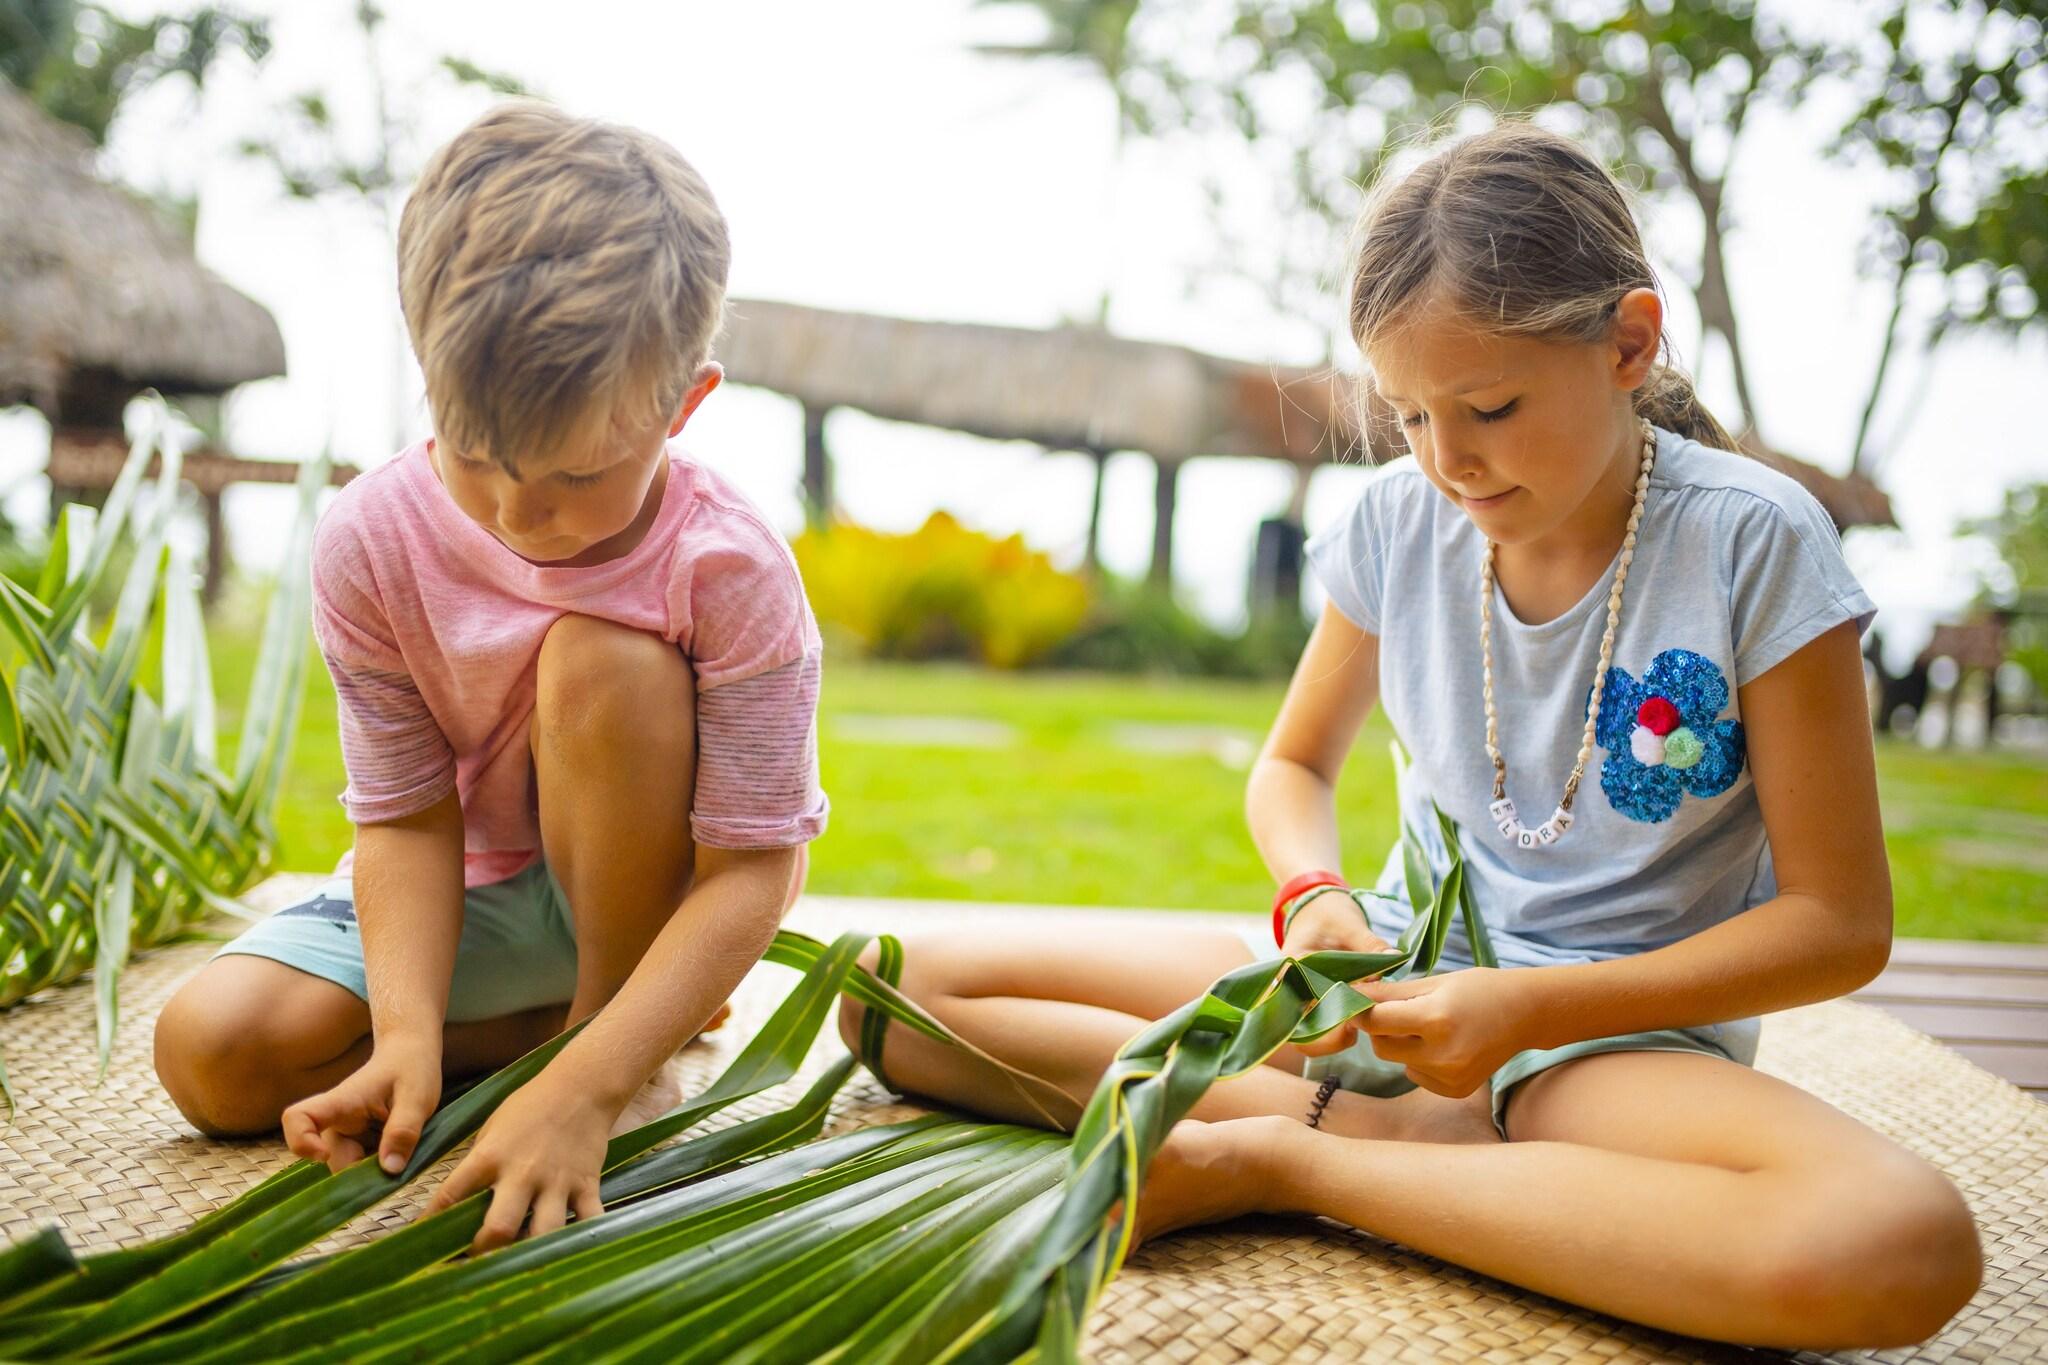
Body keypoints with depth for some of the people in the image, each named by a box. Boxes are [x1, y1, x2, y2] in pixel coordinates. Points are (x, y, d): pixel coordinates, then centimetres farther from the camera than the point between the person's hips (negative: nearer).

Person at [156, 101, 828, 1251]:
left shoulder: (730, 572, -28)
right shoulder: (370, 542, -19)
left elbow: (753, 871, -28)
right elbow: (408, 815, -14)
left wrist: (584, 1089, -39)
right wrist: (408, 1034, -31)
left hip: (648, 891, -3)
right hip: (467, 888, 3)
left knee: (605, 658, -32)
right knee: (210, 1051, -16)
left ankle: (630, 1052, -15)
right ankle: (572, 1020, -4)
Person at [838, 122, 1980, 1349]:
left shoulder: (1753, 542, -13)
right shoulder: (1400, 522, -2)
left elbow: (1840, 922, -11)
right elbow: (1296, 765, 14)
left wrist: (1533, 1007, -20)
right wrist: (1317, 899, -9)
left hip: (1621, 1027, -3)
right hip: (1401, 974, 4)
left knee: (1907, 1244, -39)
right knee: (905, 991, -8)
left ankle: (1275, 1159, -27)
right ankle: (1383, 1131, -19)